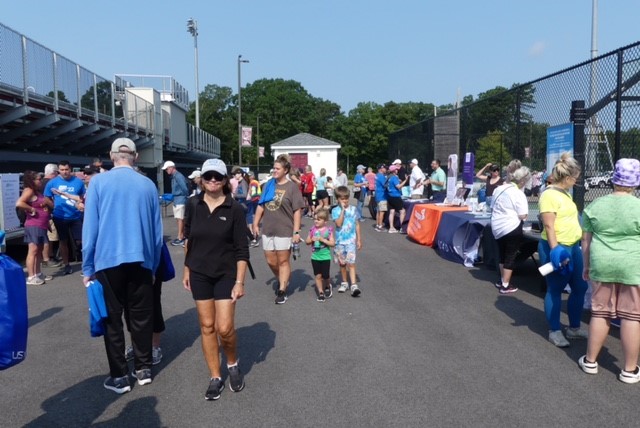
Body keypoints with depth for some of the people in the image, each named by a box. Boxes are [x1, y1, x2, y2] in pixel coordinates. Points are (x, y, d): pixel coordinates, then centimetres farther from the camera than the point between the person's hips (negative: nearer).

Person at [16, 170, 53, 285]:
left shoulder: (38, 192, 17)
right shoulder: (29, 191, -10)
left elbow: (52, 205, 18)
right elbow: (18, 203, -27)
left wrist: (47, 202, -3)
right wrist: (32, 209, -16)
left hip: (41, 226, 10)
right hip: (33, 225, -10)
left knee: (39, 250, 14)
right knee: (33, 250, -9)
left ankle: (38, 274, 22)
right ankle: (31, 277, -8)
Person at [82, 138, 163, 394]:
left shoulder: (98, 182, -3)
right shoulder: (148, 185, 3)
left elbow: (90, 228, -4)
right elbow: (157, 231, 8)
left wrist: (87, 268, 3)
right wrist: (153, 265, 17)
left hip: (108, 260, -2)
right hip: (141, 260, 2)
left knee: (112, 319, 8)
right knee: (141, 316, 12)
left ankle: (119, 377, 13)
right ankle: (143, 369, 22)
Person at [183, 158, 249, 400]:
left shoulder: (235, 209, -11)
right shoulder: (193, 204, -2)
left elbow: (242, 249, -10)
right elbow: (188, 239, 9)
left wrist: (239, 281, -13)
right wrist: (186, 269, 11)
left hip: (226, 274, -3)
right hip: (199, 274, 3)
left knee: (224, 328, -7)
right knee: (207, 327, 8)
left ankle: (233, 364, 24)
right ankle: (215, 377, 22)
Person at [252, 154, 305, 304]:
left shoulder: (292, 187, -7)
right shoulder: (268, 185, 9)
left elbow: (297, 211, -9)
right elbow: (261, 206, 14)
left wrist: (296, 231, -14)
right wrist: (255, 224, 11)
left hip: (284, 231, -5)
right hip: (267, 230, 5)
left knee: (283, 261, 4)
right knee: (271, 261, 12)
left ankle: (282, 290, 13)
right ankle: (282, 280, 36)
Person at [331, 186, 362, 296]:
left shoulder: (353, 209, 2)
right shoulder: (335, 210, -3)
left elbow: (357, 225, 7)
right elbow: (339, 223, -18)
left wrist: (359, 239, 7)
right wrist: (343, 209, -17)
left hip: (351, 240, -1)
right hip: (340, 241, 1)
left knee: (351, 263, -11)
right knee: (342, 263, 13)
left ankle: (354, 285, -14)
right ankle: (344, 283, 28)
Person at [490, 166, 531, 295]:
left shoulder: (499, 189, 8)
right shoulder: (519, 194, -14)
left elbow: (494, 208, 18)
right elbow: (522, 216, -16)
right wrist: (524, 215, 5)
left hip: (497, 227, 7)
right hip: (511, 228, -7)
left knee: (502, 254, 21)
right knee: (510, 256, 3)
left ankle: (502, 280, 31)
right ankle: (505, 285, 6)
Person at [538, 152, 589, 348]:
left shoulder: (564, 193, 13)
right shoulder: (549, 195, -16)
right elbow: (549, 226, -21)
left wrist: (582, 240, 27)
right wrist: (555, 251, -25)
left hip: (573, 246, 10)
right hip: (556, 248, -9)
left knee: (580, 287, 14)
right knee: (555, 290, 2)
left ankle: (574, 328, 29)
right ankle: (554, 331, 15)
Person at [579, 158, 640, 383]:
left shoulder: (595, 205, 2)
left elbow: (586, 240, 7)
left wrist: (586, 265, 17)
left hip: (602, 266, 3)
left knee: (600, 312, 12)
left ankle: (590, 361, 21)